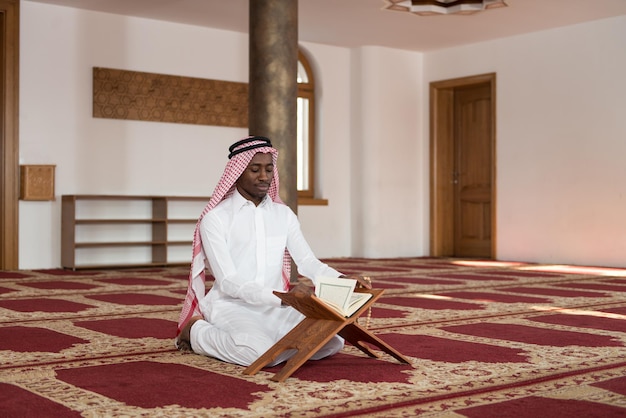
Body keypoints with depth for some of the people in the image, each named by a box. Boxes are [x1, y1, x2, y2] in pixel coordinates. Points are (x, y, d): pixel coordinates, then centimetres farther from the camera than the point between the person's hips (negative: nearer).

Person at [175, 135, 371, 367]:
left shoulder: (283, 214, 10)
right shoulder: (215, 218, -7)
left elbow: (307, 262, 1)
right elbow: (227, 282, -15)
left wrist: (340, 280, -21)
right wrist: (282, 296, -30)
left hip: (275, 308, 5)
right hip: (233, 307, -5)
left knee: (331, 341, -19)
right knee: (261, 353, -35)